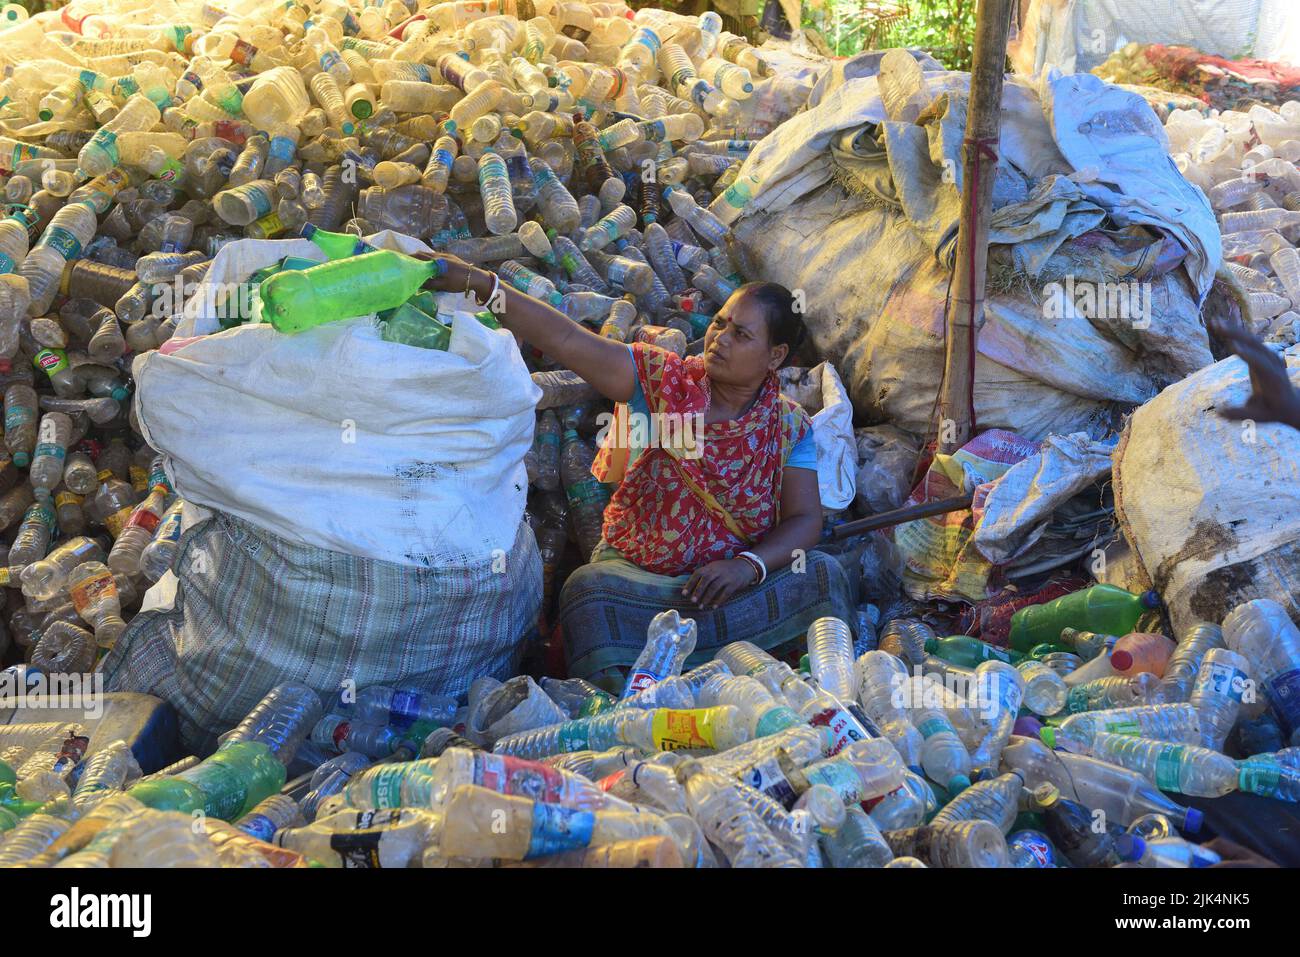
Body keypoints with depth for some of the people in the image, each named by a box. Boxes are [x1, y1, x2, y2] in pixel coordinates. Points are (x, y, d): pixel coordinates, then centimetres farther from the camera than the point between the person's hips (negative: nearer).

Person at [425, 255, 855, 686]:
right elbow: (565, 339, -13)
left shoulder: (791, 427, 3)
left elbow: (805, 518, -1)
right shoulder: (662, 378, -2)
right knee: (588, 589, -33)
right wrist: (476, 282, -25)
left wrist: (749, 565, -22)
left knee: (823, 575, -25)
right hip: (634, 574, -1)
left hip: (733, 583, 2)